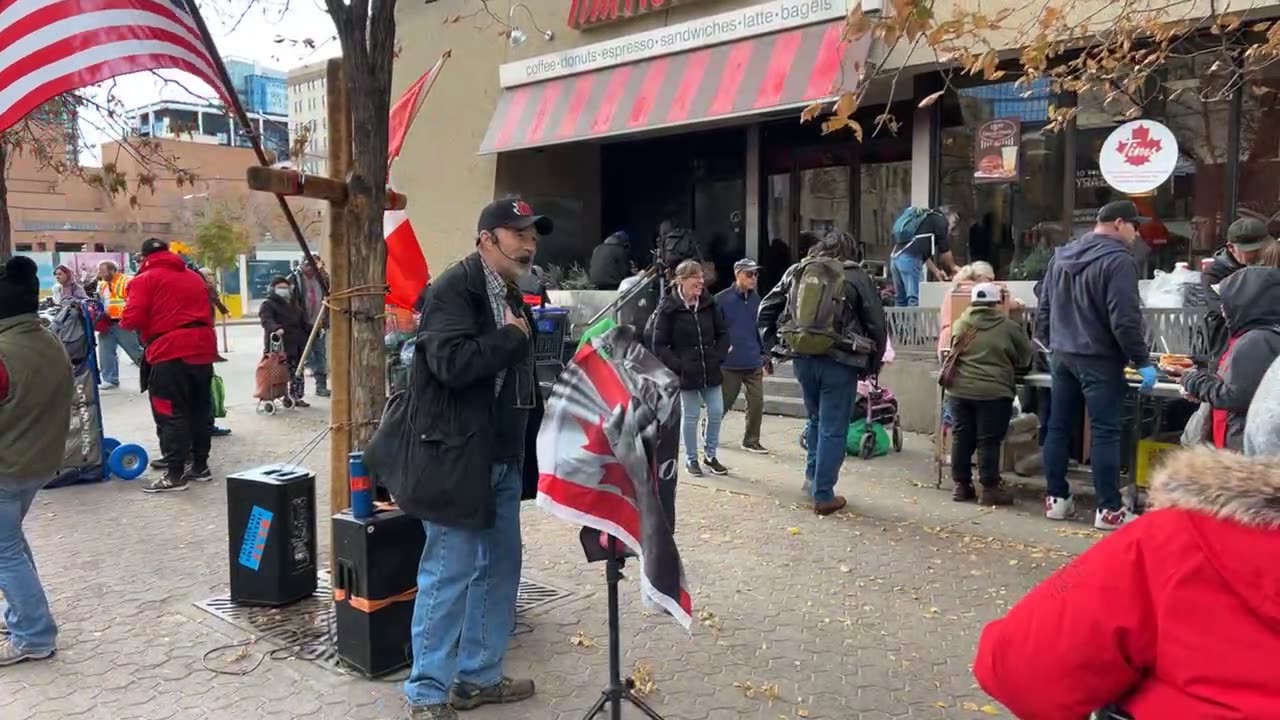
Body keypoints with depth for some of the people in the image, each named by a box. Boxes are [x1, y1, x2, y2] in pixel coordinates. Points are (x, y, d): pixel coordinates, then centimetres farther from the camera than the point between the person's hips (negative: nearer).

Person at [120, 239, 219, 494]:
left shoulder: (145, 279, -1)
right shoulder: (195, 277, 20)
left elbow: (132, 319, -7)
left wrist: (124, 321, 13)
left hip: (170, 352, -7)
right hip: (202, 349, 7)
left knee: (171, 413, -4)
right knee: (199, 409, 15)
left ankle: (174, 474, -5)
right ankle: (200, 466, 21)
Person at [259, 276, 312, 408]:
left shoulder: (294, 304, 25)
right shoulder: (267, 305, 0)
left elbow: (304, 321, 27)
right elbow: (267, 320, -19)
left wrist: (311, 330, 9)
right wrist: (276, 328, -40)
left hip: (297, 345, 7)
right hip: (280, 346, -7)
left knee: (298, 373, 10)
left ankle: (297, 397, 19)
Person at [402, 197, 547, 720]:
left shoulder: (513, 298, 15)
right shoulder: (453, 288, -12)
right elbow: (452, 362, -27)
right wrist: (512, 337, -15)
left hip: (505, 460, 9)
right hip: (459, 458, -9)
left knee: (498, 570, 15)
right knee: (448, 575, -1)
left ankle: (479, 676, 29)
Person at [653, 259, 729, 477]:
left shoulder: (709, 304, 3)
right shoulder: (669, 308, -10)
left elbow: (722, 334, 11)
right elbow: (659, 345, -9)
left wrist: (717, 357, -1)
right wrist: (679, 366, -14)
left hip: (710, 371, 4)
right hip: (686, 374, -4)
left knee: (717, 413, 6)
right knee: (690, 416, 5)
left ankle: (710, 455, 26)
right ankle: (691, 459, 22)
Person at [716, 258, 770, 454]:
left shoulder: (756, 299, 6)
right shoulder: (722, 299, -11)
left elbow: (760, 330, 12)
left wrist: (765, 355, 12)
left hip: (754, 364, 5)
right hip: (730, 364, -4)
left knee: (757, 402, 2)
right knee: (723, 403, 8)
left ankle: (751, 441, 18)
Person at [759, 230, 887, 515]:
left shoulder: (797, 271, 10)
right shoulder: (856, 276, 0)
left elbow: (766, 309, 12)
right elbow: (877, 324, 0)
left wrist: (773, 345, 15)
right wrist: (872, 364, 10)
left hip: (803, 358, 4)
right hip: (839, 361, -4)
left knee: (816, 419, 24)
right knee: (833, 429, 4)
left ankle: (812, 477, 28)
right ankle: (823, 495, 8)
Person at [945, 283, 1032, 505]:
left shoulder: (961, 323, 7)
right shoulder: (1009, 327, -2)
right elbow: (1025, 359, 10)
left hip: (960, 389, 3)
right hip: (993, 392, -3)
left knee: (961, 438, 10)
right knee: (989, 440, 3)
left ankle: (961, 485, 17)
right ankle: (989, 488, 7)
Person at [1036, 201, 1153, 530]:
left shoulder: (1061, 255, 12)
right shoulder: (1117, 259, -13)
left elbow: (1044, 308, 17)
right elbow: (1125, 319, -18)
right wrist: (1142, 361, -12)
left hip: (1062, 356, 8)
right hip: (1100, 359, -7)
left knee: (1058, 427, 11)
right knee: (1106, 433, -3)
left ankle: (1056, 499, 17)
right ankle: (1109, 510, 1)